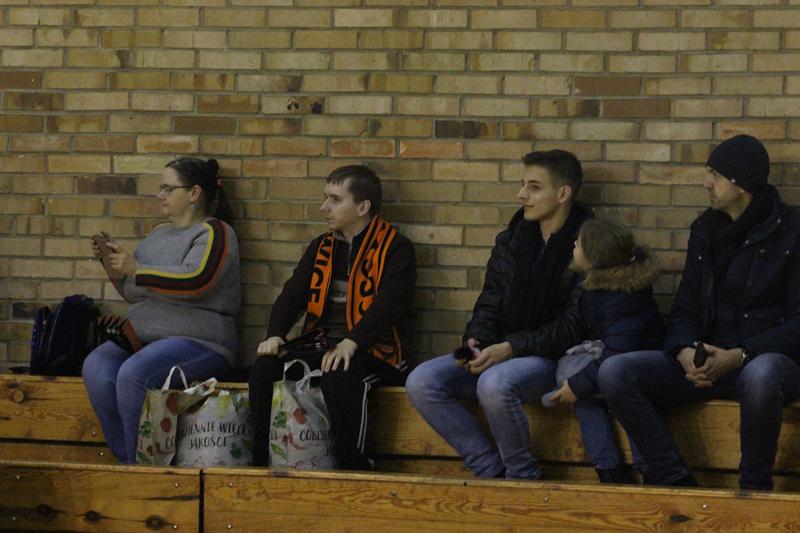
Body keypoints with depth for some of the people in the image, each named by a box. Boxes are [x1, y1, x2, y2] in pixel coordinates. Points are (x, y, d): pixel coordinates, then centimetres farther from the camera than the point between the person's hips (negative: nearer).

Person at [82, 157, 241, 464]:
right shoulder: (159, 234, 23)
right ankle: (124, 459, -20)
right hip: (143, 335, 7)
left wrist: (136, 269, -12)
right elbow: (134, 293, 28)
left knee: (134, 373, -34)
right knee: (96, 368, -23)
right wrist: (110, 263, 9)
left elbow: (195, 282, -18)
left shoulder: (214, 232, -1)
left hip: (197, 340, -7)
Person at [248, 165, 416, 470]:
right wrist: (275, 335, -9)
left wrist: (351, 343, -31)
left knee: (338, 377, -39)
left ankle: (354, 470, -31)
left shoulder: (396, 249, -2)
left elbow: (388, 304, -16)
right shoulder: (321, 248, 19)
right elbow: (291, 296, 12)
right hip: (322, 347, 6)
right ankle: (262, 462, -15)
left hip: (374, 351, -6)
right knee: (264, 368, -21)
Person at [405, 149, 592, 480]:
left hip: (554, 358, -7)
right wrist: (476, 339, -6)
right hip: (500, 354, 7)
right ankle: (491, 470, -8)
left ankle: (523, 477, -15)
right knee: (421, 383, -13)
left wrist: (510, 348, -20)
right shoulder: (510, 241, 13)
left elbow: (574, 325, -14)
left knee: (494, 384, -37)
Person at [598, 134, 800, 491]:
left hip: (767, 358, -6)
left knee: (760, 375, -44)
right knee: (614, 373, -16)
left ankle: (754, 488, -24)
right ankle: (674, 480, -15)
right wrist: (686, 353, -9)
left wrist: (738, 356, -20)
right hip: (707, 360, 6)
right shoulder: (705, 230, 14)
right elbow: (685, 310, 15)